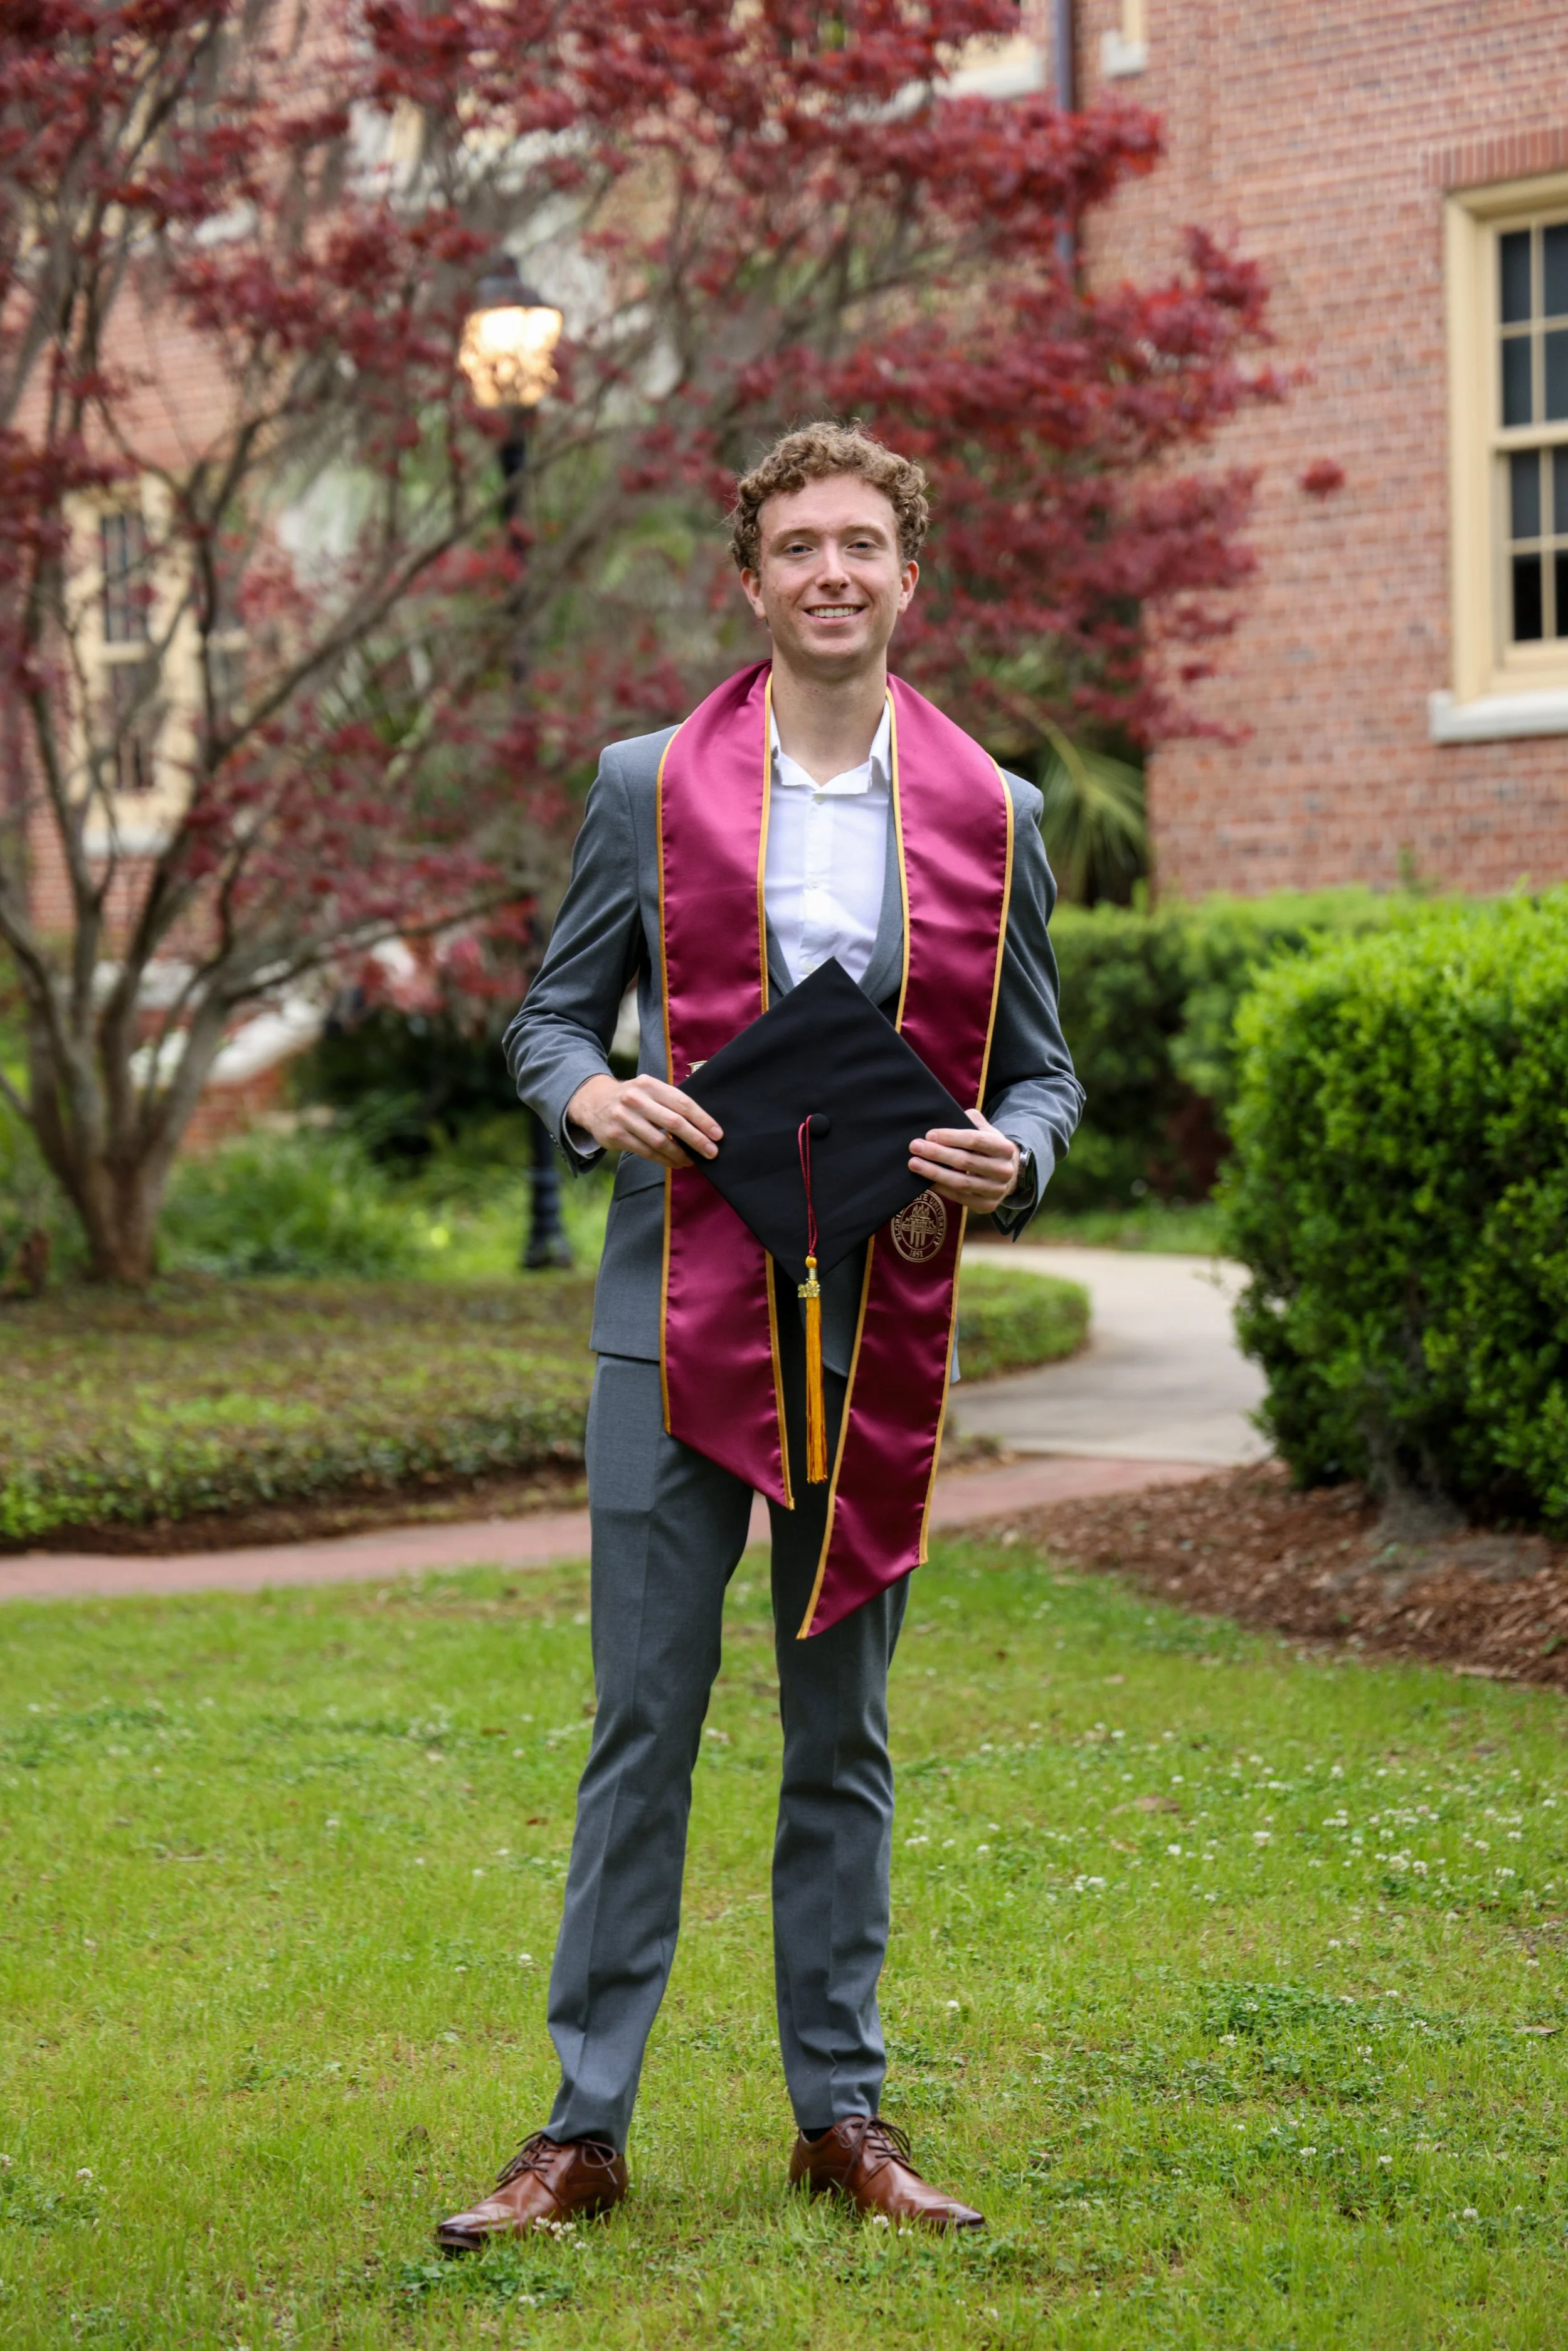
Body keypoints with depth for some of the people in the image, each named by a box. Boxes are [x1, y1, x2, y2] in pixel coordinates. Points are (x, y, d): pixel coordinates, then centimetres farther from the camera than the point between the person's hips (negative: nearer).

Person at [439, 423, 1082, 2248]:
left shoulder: (990, 817, 7)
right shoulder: (649, 788, 4)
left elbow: (1040, 1066, 13)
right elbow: (548, 1016, 10)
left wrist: (1011, 1160, -9)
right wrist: (595, 1099, -12)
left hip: (881, 1332, 1)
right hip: (681, 1315, -1)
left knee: (842, 1735, 9)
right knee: (642, 1724, 0)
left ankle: (843, 2114, 19)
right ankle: (584, 2128, 7)